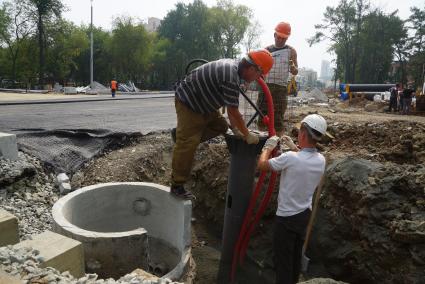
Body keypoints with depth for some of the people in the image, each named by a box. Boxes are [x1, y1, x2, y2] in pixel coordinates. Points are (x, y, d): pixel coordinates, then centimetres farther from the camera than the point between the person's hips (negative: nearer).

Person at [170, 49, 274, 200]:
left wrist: (235, 128, 1)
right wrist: (247, 135, -14)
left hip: (201, 102, 10)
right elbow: (234, 111, -25)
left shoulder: (234, 67, 1)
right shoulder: (230, 78, -31)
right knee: (188, 144, -10)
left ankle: (181, 134, 15)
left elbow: (230, 106, 4)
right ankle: (177, 186, 0)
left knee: (220, 126, 12)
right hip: (188, 101, -10)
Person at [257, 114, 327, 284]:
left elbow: (262, 165, -14)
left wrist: (268, 146, 1)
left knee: (282, 259, 8)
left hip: (287, 217, -7)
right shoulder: (321, 160, -6)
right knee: (296, 255, 23)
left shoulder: (290, 158, -28)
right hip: (305, 214, 7)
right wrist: (293, 147, 17)